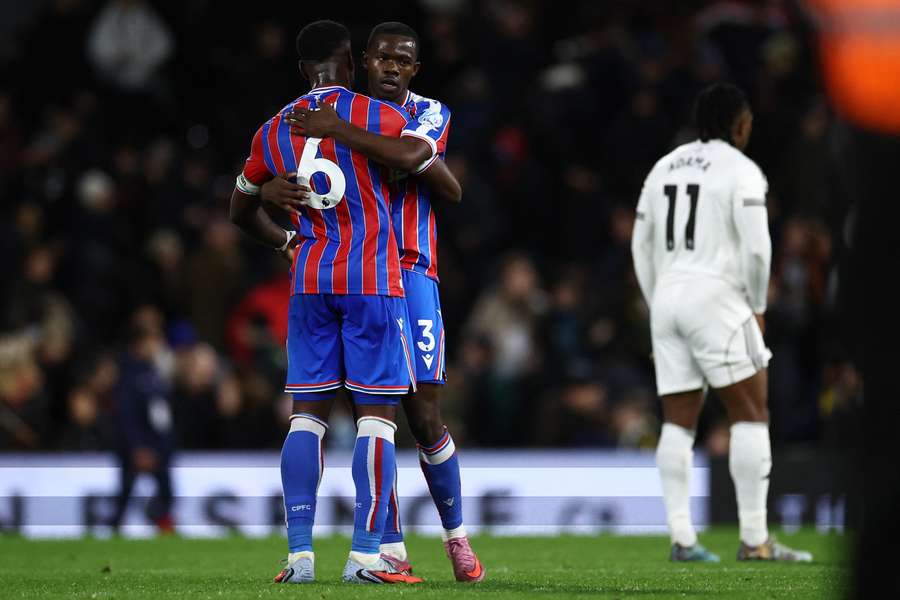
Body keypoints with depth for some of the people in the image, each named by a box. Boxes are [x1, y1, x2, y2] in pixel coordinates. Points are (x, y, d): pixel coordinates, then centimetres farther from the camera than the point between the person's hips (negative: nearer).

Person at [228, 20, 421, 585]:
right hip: (374, 281, -4)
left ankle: (300, 554, 1)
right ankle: (365, 554, -10)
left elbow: (241, 209, 24)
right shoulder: (377, 117, -4)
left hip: (310, 282, 4)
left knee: (308, 413, 7)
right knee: (378, 413, -3)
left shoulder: (274, 131, 9)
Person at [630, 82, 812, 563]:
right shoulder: (741, 171, -5)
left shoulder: (664, 168, 16)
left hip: (667, 299, 7)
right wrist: (758, 307, 0)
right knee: (751, 414, -2)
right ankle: (754, 539, -7)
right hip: (715, 298, -7)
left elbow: (641, 247, 17)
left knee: (678, 422, 6)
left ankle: (681, 537, -1)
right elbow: (756, 248, -13)